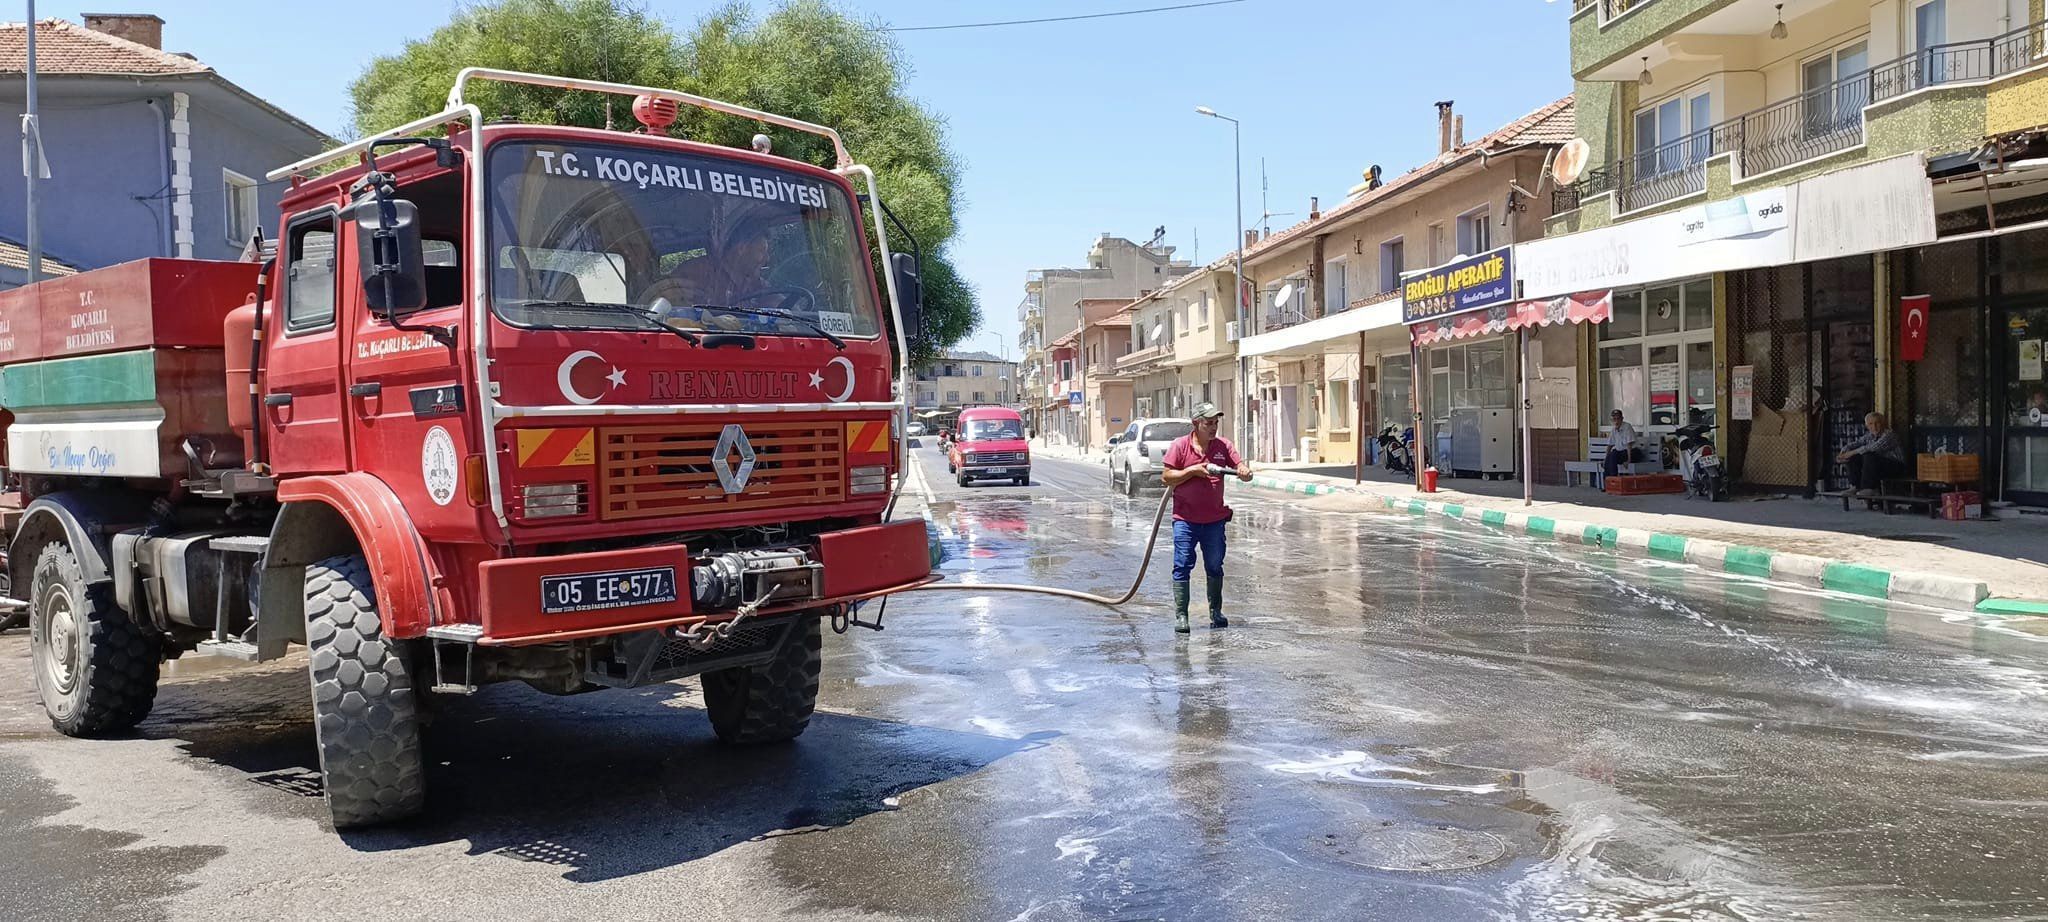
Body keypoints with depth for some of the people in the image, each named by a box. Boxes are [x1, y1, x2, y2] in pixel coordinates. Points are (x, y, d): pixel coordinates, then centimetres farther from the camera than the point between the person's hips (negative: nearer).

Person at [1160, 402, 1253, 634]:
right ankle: (1180, 615, 1)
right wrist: (1193, 471, -16)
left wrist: (1245, 472, -23)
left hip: (1215, 519, 3)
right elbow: (1166, 477, -6)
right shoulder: (1179, 446, -5)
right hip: (1185, 519, -3)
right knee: (1182, 566, -4)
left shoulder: (1223, 445, 4)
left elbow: (1241, 468, 1)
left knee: (1215, 567, 12)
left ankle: (1216, 612, 25)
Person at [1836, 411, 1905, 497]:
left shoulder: (1889, 435, -15)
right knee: (1854, 458, -5)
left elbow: (1873, 448, -29)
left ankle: (1869, 489, -28)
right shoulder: (1869, 437, 9)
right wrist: (1843, 453, -15)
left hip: (1896, 467, -8)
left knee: (1869, 456, -31)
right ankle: (1857, 487, -7)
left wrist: (1851, 452, -27)